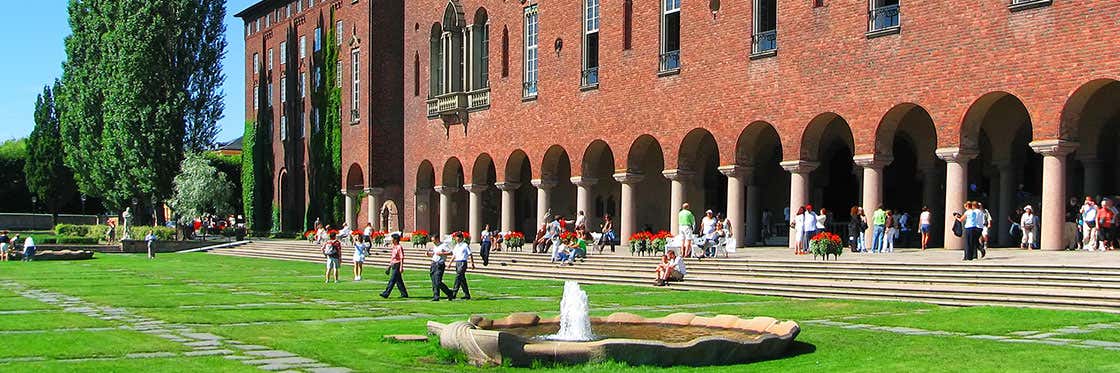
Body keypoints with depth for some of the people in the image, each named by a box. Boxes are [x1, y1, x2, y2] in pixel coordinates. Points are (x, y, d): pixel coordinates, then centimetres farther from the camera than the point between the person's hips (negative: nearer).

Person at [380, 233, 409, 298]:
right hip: (393, 265, 10)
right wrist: (389, 266, 22)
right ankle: (404, 294, 17)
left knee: (392, 280, -8)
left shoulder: (399, 247, -13)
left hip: (397, 265, -10)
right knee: (399, 281, 11)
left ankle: (386, 294, -9)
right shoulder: (394, 247, 15)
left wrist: (401, 267, -20)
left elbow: (401, 258, -16)